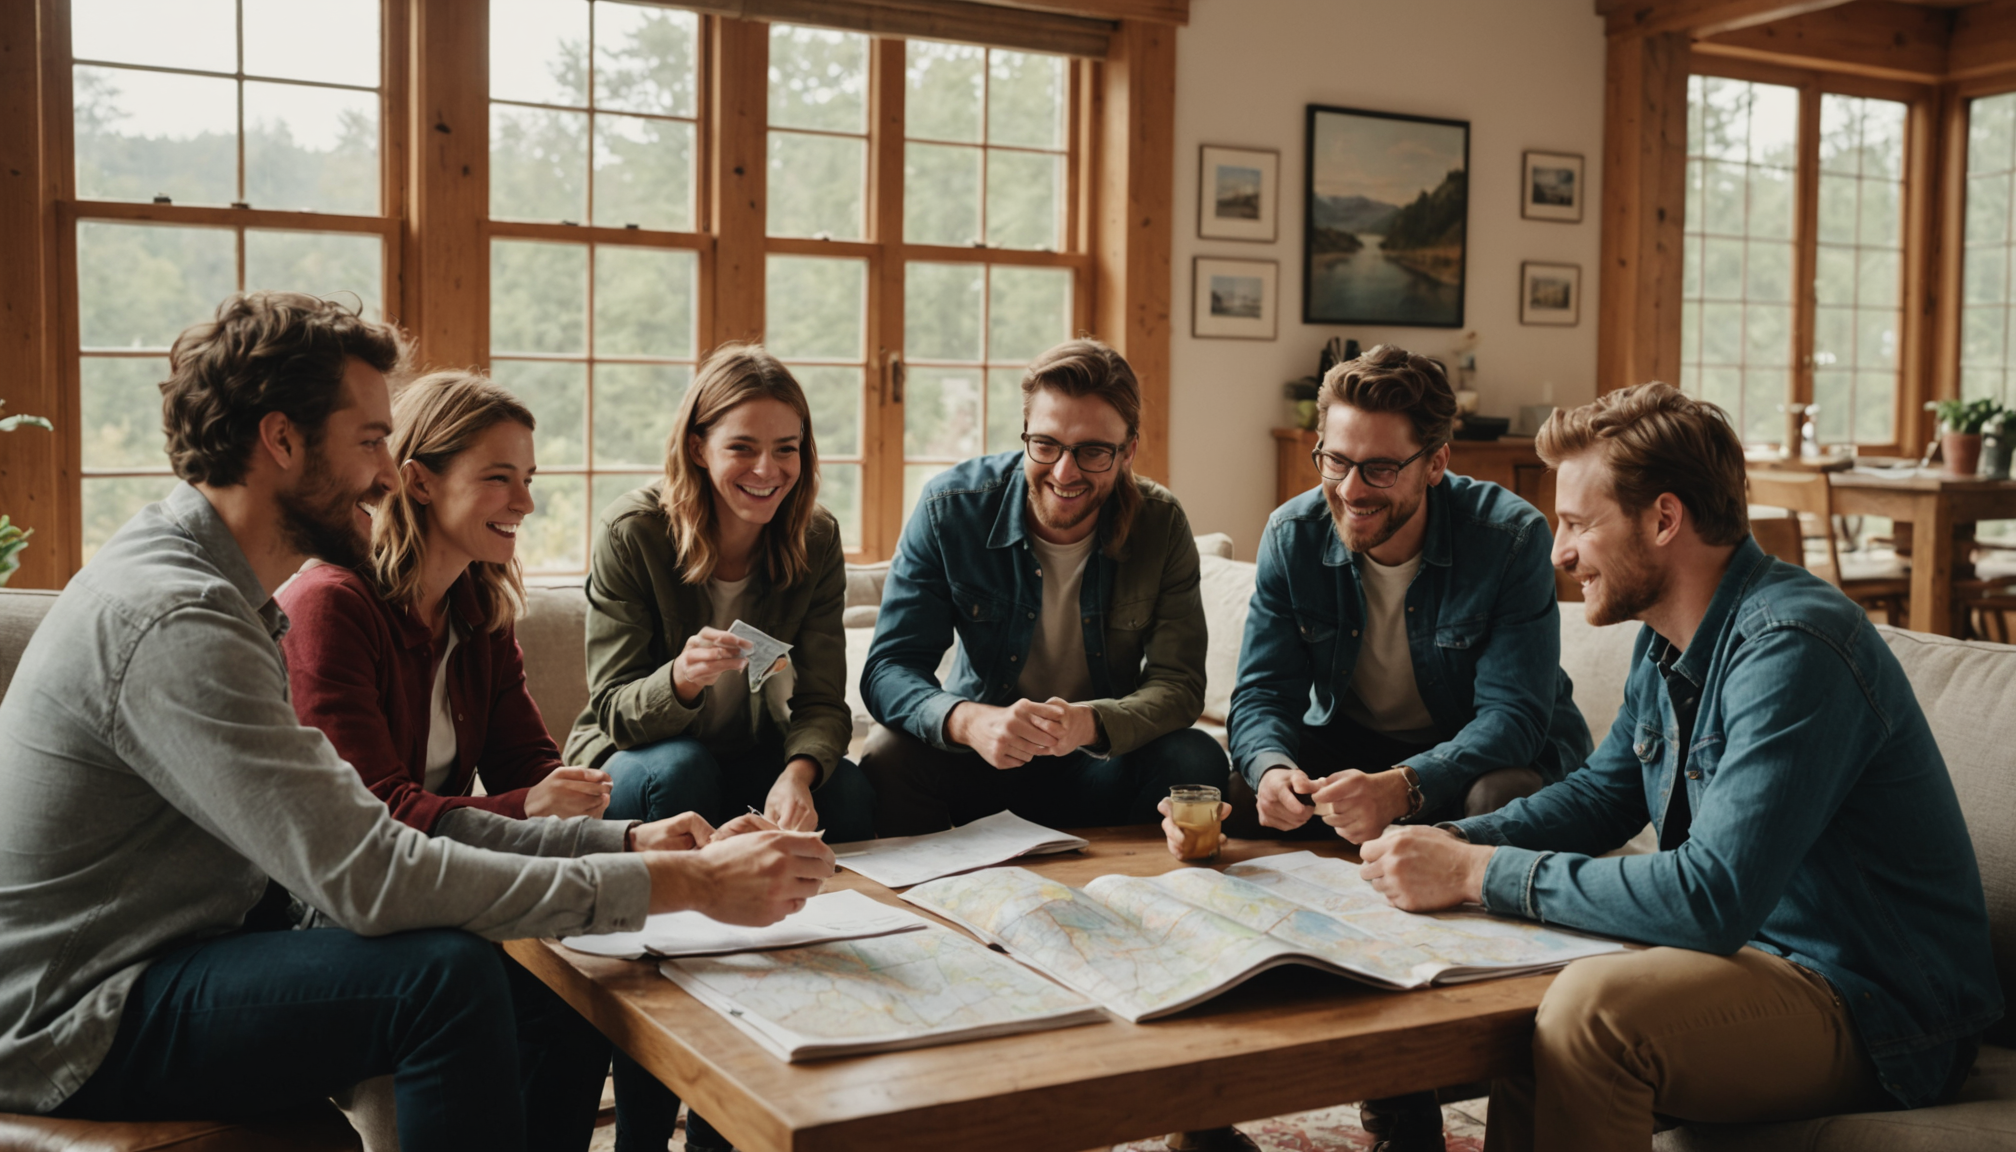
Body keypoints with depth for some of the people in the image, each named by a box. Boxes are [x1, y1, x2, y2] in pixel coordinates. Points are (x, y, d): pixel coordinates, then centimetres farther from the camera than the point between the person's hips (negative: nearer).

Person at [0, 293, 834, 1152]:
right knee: (450, 974, -27)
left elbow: (351, 816, 4)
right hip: (75, 1029, -9)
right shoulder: (172, 620, -25)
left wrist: (608, 841, -5)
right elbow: (371, 876, -29)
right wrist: (682, 884, -27)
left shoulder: (215, 589, 8)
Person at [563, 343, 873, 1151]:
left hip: (754, 761, 3)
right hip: (631, 763, -3)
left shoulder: (814, 541, -7)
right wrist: (682, 677, -41)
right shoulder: (633, 532, -17)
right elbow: (616, 711, -17)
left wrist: (798, 773, -33)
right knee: (678, 771, -36)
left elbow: (822, 704, -10)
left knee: (847, 794, -26)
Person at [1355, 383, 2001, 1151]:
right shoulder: (1668, 640, 6)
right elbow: (1601, 793, 17)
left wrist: (1478, 872, -25)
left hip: (1877, 1006, -9)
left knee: (1590, 1005, -30)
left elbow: (1713, 897, -31)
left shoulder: (1790, 649, -25)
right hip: (1755, 946, 10)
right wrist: (1452, 844, -2)